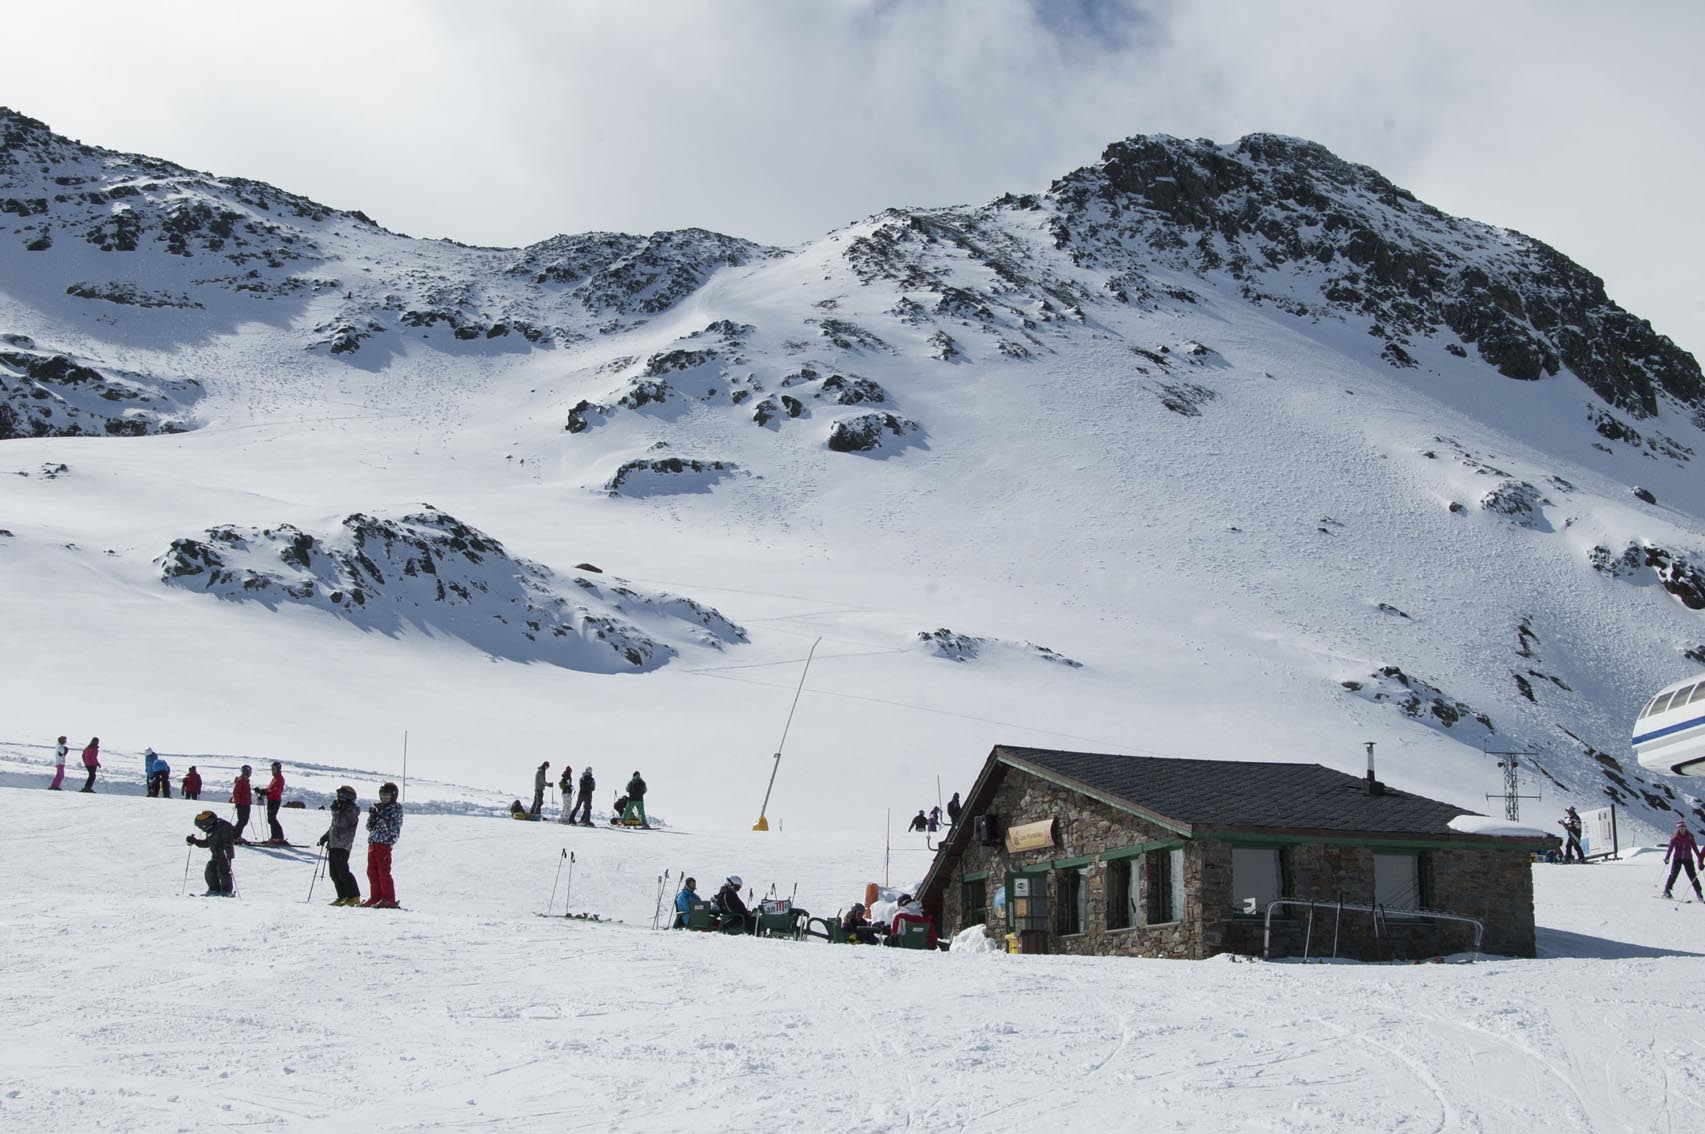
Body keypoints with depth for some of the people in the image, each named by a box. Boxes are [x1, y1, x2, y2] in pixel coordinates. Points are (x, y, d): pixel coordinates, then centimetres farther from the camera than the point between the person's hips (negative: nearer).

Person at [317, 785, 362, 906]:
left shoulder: (351, 811, -10)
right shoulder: (342, 810, 19)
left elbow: (340, 823, -23)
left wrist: (336, 810, -18)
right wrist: (325, 837, 21)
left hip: (342, 846, -10)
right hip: (333, 845, 10)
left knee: (342, 871, -12)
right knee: (334, 872, 9)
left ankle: (354, 896, -10)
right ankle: (343, 896, 13)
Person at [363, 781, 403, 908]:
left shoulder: (396, 808, -3)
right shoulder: (377, 807, 16)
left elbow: (394, 827, -13)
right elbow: (369, 827, 14)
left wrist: (381, 816, -20)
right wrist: (372, 816, -5)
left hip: (384, 844, -7)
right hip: (372, 842, 7)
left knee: (383, 872, -8)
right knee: (372, 872, 8)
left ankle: (389, 899, -4)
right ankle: (375, 898, 16)